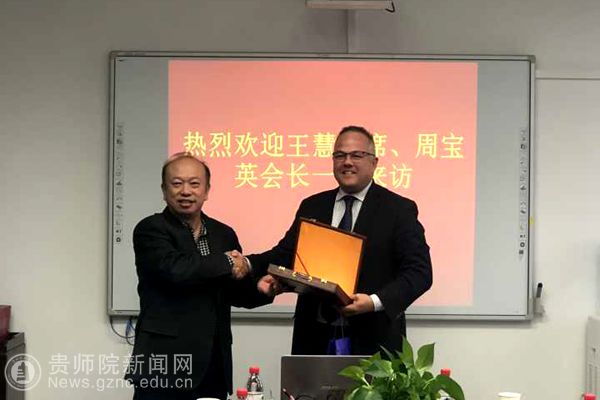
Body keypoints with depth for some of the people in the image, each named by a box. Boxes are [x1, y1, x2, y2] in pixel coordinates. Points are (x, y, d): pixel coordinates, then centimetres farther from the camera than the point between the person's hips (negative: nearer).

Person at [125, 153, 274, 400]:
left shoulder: (224, 234, 14)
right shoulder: (150, 230, -4)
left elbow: (236, 293, 18)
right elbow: (175, 269, -23)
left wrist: (259, 289, -4)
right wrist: (226, 263, -10)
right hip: (164, 365, -5)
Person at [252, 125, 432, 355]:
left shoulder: (399, 209, -2)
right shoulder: (312, 207, 11)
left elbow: (420, 271, -8)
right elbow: (287, 254, 11)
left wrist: (375, 302, -23)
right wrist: (247, 265, -9)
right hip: (316, 338, 3)